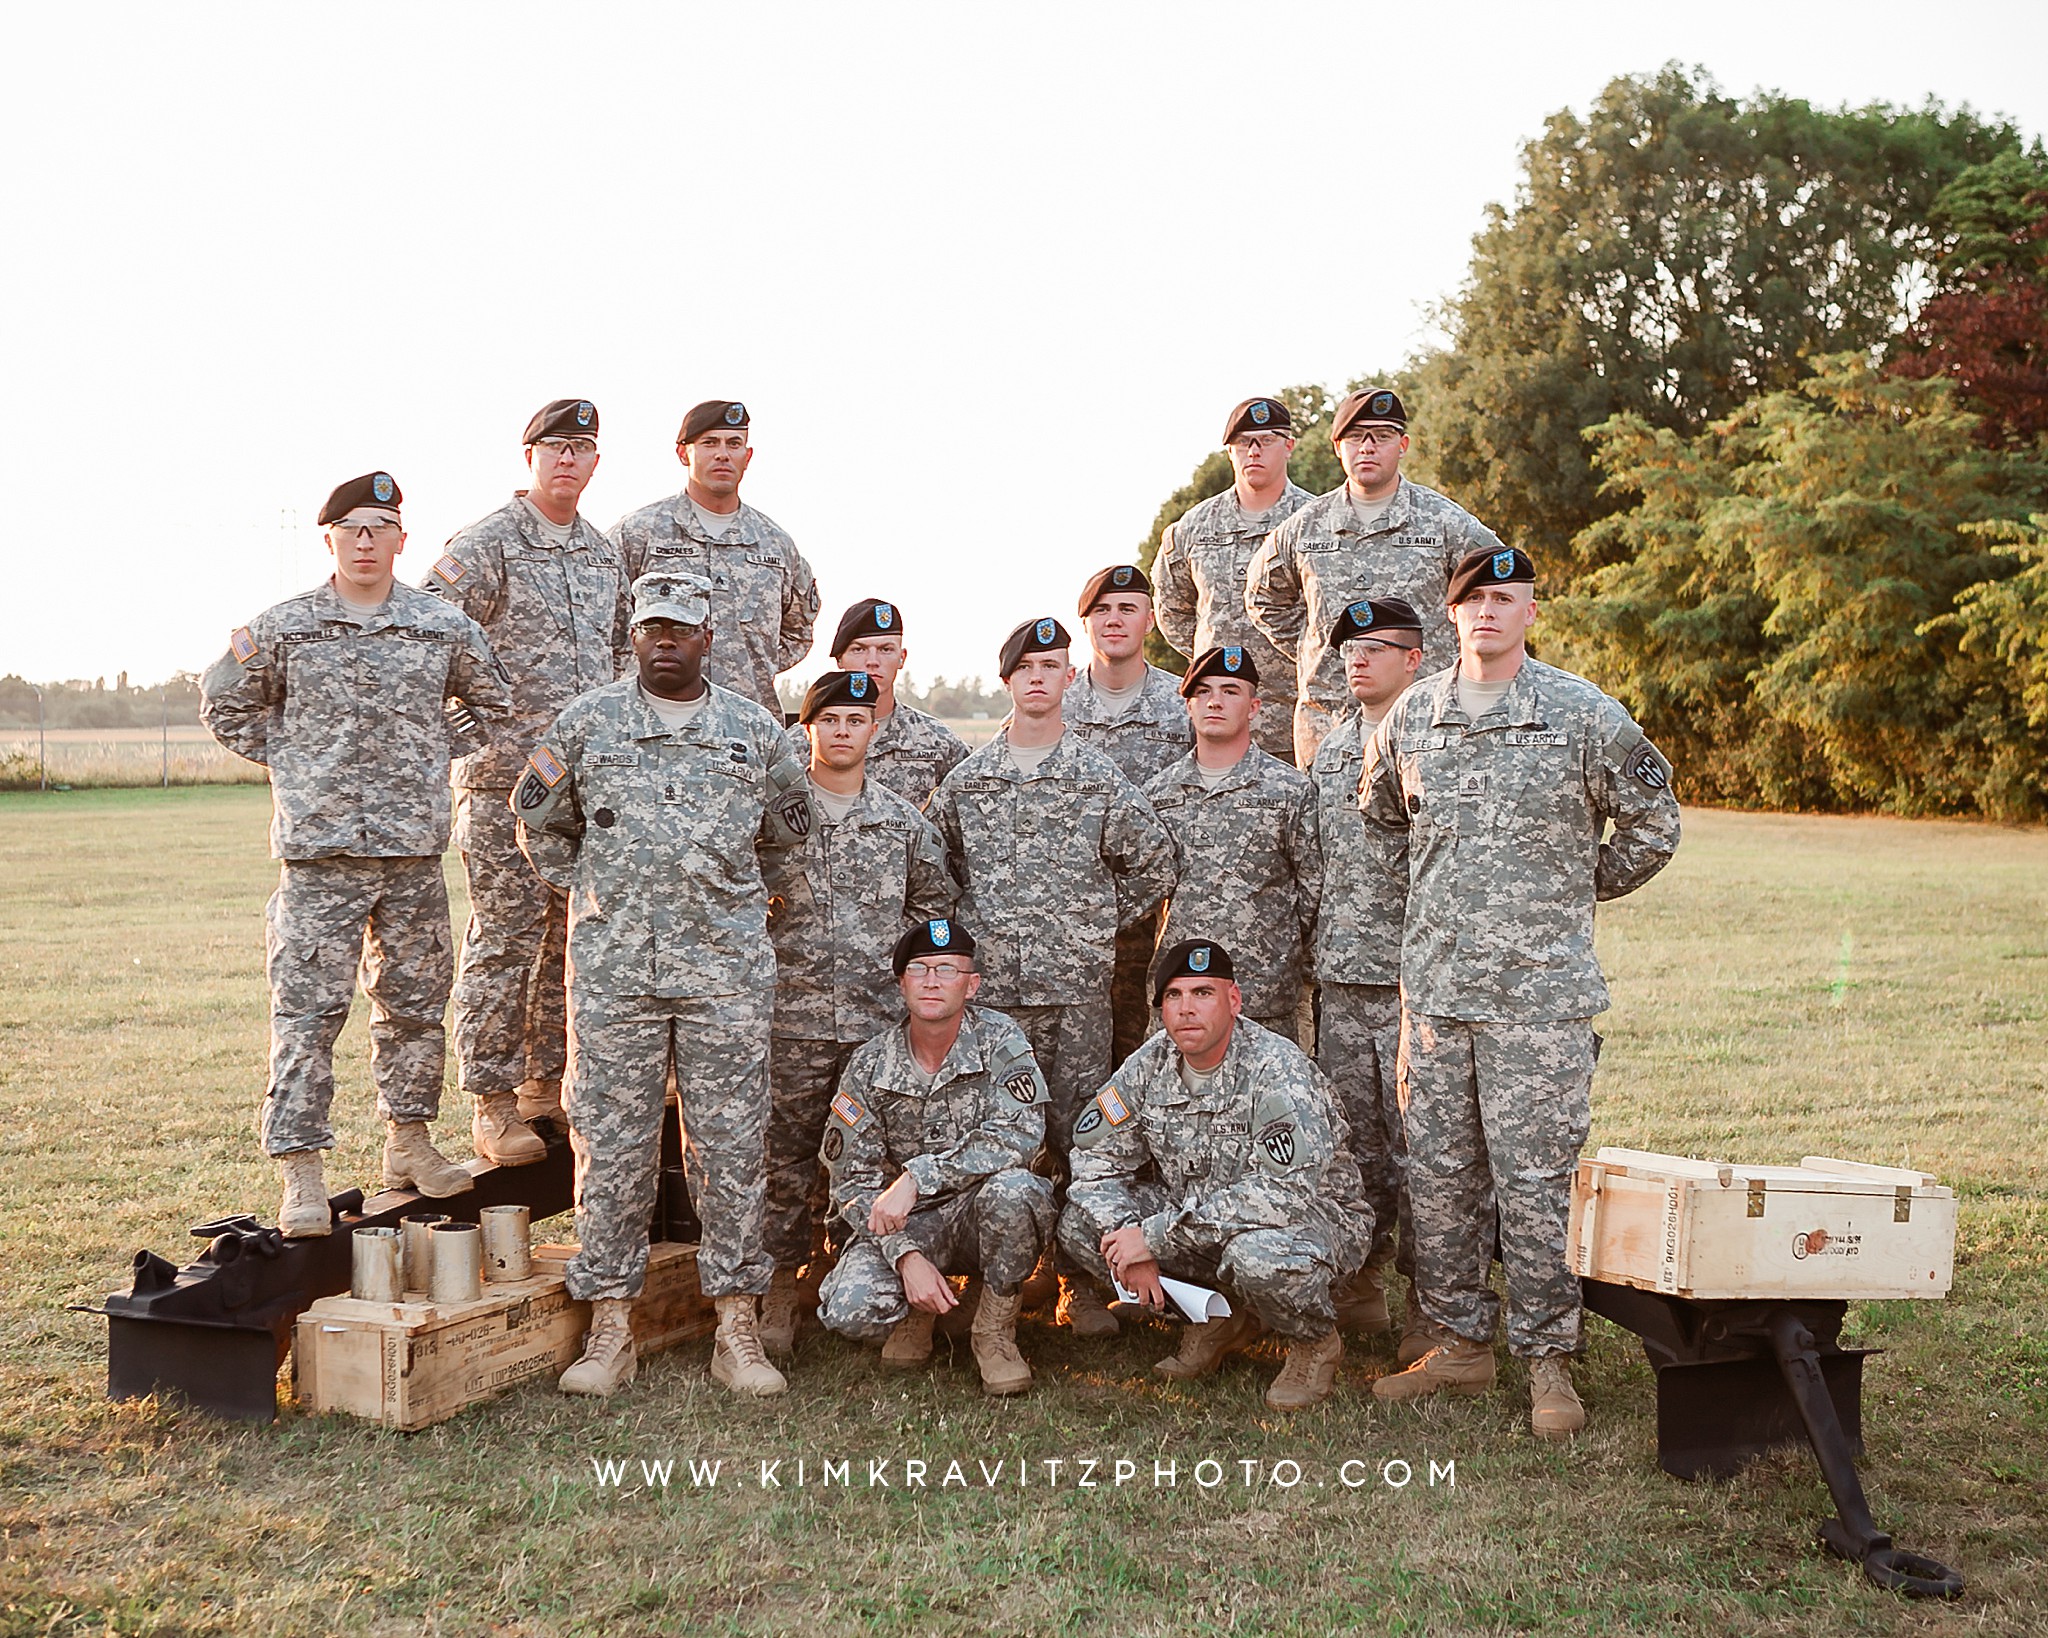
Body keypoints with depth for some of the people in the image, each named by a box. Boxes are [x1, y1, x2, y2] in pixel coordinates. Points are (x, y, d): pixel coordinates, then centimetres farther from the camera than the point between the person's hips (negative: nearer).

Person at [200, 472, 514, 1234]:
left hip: (415, 848, 2)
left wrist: (436, 753, 10)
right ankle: (301, 1175, 1)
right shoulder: (283, 628, 2)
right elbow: (224, 704, 14)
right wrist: (291, 757, 5)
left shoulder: (446, 627, 5)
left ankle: (409, 1142, 27)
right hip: (318, 847, -2)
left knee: (416, 1000, 11)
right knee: (307, 1008, -5)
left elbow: (494, 704, 20)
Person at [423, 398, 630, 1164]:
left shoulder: (605, 552, 16)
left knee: (573, 933, 10)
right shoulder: (486, 544, -6)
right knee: (505, 934, -6)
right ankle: (491, 1100, 2)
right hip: (507, 771, -7)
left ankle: (547, 1081, 21)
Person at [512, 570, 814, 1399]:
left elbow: (792, 825, 22)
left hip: (728, 968, 1)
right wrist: (593, 889, 7)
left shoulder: (755, 731, 10)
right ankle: (610, 1327, 11)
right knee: (610, 1144, 2)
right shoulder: (586, 721, 8)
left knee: (731, 1144, 2)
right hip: (612, 966, 0)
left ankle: (737, 1326, 11)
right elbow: (542, 828, 16)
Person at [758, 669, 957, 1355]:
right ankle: (780, 1288, 14)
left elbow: (936, 902, 18)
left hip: (881, 1018, 1)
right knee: (785, 1159, 3)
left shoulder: (905, 821, 7)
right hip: (792, 1020, -1)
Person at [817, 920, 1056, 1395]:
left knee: (1012, 1187, -36)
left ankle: (995, 1330, -10)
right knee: (848, 1310, -26)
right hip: (904, 1228, 1)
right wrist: (906, 1256, -22)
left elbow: (1019, 1134, -24)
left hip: (981, 1216, -1)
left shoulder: (1000, 1041, -8)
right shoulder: (869, 1067, -4)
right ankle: (915, 1314, 11)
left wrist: (916, 1177, -31)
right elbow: (853, 1181, -5)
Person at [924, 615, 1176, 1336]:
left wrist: (1103, 924, 7)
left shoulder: (1100, 778, 4)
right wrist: (969, 926, 11)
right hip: (987, 982, 1)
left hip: (1077, 986, -1)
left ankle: (1082, 1285, 11)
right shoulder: (965, 778, 8)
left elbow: (1154, 860, 12)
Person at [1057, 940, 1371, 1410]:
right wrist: (1128, 1244, -18)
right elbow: (1096, 1156, 1)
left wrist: (1155, 1236, -32)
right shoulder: (1150, 1063, -6)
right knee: (1080, 1221, -12)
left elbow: (1287, 1191, -35)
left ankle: (1316, 1343, -4)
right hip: (1194, 1219, 6)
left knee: (1256, 1255, -41)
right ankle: (1222, 1320, 6)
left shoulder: (1277, 1068, -24)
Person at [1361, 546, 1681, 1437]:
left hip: (1542, 989, -4)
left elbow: (1651, 823, 8)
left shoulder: (1584, 714, -3)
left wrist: (1578, 889, 9)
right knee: (1438, 1173, 9)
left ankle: (1548, 1361, 10)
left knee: (1536, 1178, -2)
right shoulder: (1410, 715, 8)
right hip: (1434, 984, 4)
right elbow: (1378, 817, 25)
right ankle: (1460, 1345, 22)